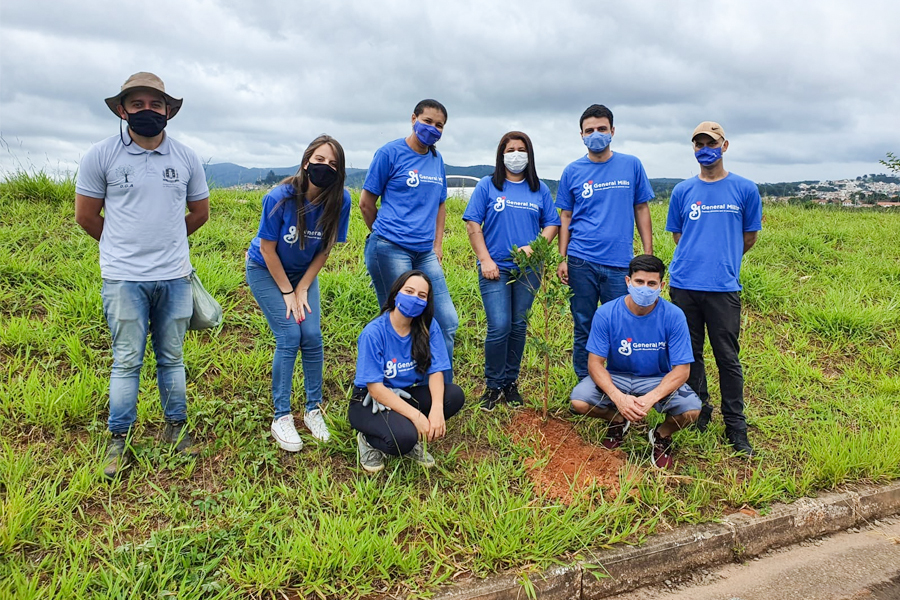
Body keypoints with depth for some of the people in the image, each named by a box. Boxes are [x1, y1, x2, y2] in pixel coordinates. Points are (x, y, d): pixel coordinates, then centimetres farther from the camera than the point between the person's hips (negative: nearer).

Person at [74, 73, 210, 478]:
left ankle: (175, 427, 24)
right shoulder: (101, 155, -1)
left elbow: (199, 212, 18)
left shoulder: (186, 158, 6)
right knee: (127, 361, 3)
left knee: (172, 358, 11)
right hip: (124, 279, -2)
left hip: (174, 277, 2)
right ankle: (119, 439, 16)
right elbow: (86, 216, 6)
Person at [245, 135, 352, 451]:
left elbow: (324, 250, -9)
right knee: (289, 337, -12)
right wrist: (287, 293, -14)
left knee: (312, 336, -7)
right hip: (266, 270, -3)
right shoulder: (280, 198, -29)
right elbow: (267, 249, -18)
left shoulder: (340, 201, -21)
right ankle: (281, 417, 0)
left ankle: (313, 410, 9)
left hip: (304, 272, 3)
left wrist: (302, 289, -10)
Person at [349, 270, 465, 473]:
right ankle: (369, 441, 0)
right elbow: (375, 388, -22)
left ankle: (413, 440, 0)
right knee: (403, 437, -34)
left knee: (454, 395, -20)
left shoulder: (428, 326, -8)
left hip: (406, 395, 5)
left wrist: (437, 408, -30)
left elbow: (435, 372, -11)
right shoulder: (373, 333, -21)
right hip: (370, 402, -5)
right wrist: (416, 415, -30)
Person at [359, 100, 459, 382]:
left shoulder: (437, 159, 15)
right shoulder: (390, 152, -2)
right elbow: (366, 202, 2)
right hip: (390, 251, -6)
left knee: (447, 322, 2)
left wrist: (437, 245, 14)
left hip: (425, 254, 6)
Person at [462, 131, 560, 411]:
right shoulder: (487, 185, 4)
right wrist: (485, 259, -9)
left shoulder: (540, 189, 11)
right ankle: (493, 385, 8)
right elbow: (473, 224, 0)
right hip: (496, 267, -3)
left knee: (519, 326, 7)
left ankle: (511, 382, 22)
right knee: (499, 327, -10)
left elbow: (552, 224, 11)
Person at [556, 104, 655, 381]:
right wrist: (562, 258, 1)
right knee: (583, 328, 7)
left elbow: (641, 209, 9)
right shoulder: (572, 171, 7)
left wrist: (648, 254, 3)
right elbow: (566, 217, 9)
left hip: (620, 262, 0)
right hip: (581, 261, 0)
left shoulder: (631, 165, 6)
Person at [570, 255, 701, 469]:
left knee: (691, 410, -29)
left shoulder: (673, 316, -17)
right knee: (579, 401, -26)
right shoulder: (606, 313, -17)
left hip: (659, 379, 0)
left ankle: (662, 435, 10)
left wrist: (650, 399, -33)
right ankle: (618, 421, 11)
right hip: (616, 377, 1)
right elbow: (595, 362, -15)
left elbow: (681, 369, -16)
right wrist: (618, 397, -33)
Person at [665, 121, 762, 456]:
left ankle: (735, 428, 12)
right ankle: (699, 413, 27)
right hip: (684, 286, 2)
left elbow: (749, 237, 12)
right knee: (690, 354, 10)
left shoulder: (744, 189, 4)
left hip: (723, 287, -2)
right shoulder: (682, 191, 9)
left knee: (728, 358, 2)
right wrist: (697, 261, 12)